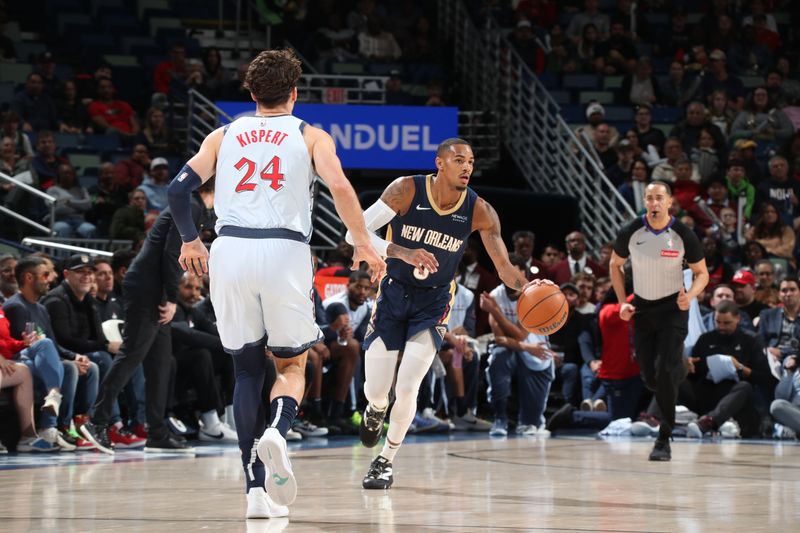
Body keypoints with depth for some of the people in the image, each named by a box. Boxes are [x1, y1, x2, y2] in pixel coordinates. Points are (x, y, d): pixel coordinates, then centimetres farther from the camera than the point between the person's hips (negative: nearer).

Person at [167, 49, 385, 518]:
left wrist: (190, 241, 24)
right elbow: (339, 186, -7)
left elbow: (180, 189, 8)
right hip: (284, 250, -2)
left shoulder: (224, 136, 17)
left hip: (229, 250, 2)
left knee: (248, 368, 11)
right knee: (292, 364, 13)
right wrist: (363, 243, 2)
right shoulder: (310, 136, 11)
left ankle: (256, 488, 3)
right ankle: (277, 432, -20)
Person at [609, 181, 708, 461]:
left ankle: (664, 440, -11)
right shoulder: (631, 232, -9)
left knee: (665, 372, -17)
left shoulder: (683, 235, -14)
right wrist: (623, 302, -3)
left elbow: (702, 273, -2)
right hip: (642, 307, 3)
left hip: (673, 307, -3)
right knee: (650, 377, 5)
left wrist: (690, 295, -23)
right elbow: (615, 265, 8)